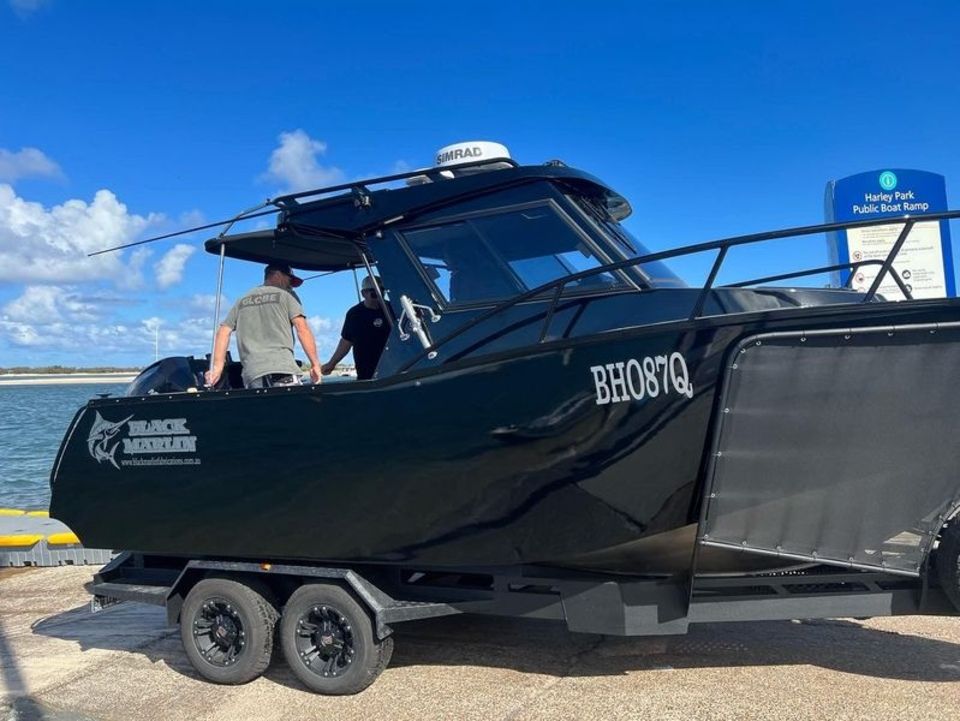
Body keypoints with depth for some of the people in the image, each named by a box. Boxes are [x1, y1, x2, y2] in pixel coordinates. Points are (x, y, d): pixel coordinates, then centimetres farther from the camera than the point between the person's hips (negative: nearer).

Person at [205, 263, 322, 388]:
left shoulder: (242, 301, 25)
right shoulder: (285, 294, 11)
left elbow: (223, 331, 18)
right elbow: (302, 328, 1)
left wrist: (217, 366, 15)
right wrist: (315, 363, 2)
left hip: (252, 372, 5)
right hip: (283, 369, -4)